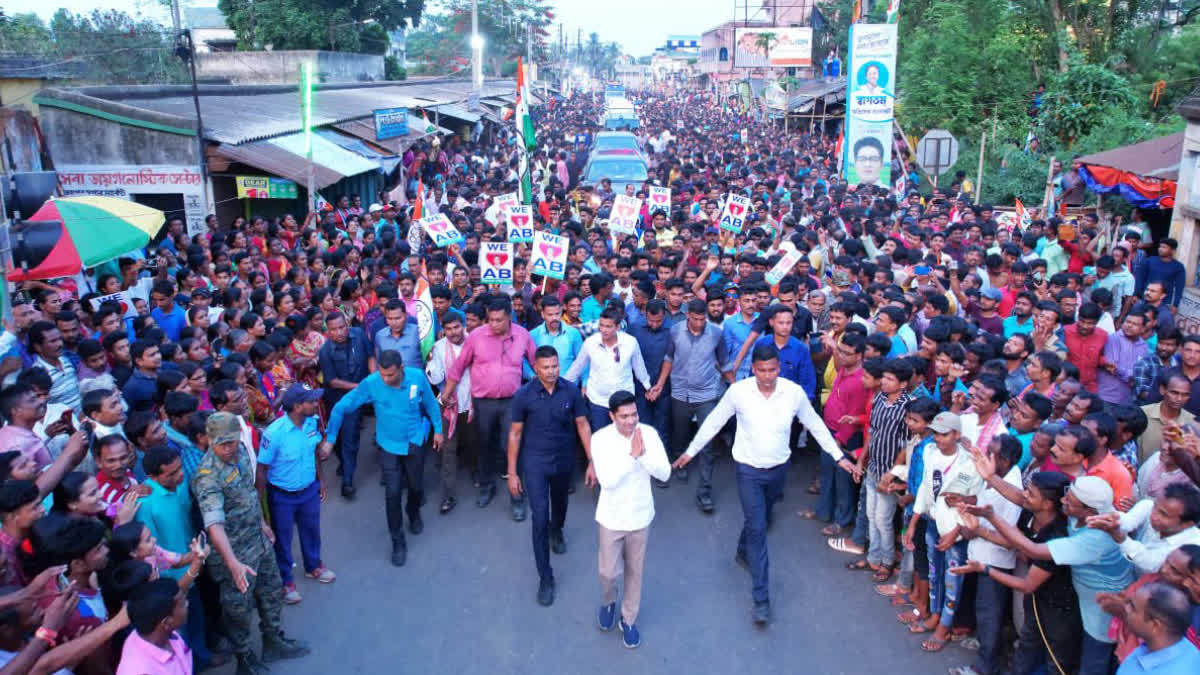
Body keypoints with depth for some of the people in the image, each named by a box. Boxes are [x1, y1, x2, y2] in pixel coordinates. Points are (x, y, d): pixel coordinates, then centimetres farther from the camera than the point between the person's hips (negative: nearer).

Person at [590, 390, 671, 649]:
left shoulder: (649, 433, -13)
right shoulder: (600, 439, -19)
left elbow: (665, 473, -16)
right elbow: (607, 480, -27)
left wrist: (644, 453, -31)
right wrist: (631, 455, -32)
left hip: (640, 516, 2)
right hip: (611, 518, -2)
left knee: (635, 572, 16)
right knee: (608, 571, 9)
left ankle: (628, 619, 37)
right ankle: (608, 601, 43)